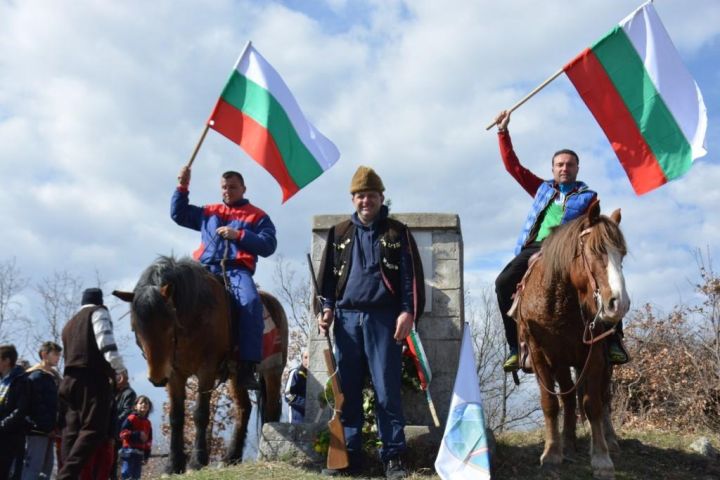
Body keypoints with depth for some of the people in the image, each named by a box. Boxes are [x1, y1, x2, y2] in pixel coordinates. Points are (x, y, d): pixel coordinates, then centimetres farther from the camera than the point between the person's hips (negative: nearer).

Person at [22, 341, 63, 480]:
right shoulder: (36, 376, -8)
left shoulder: (54, 376, 20)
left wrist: (54, 427, 9)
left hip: (48, 431, 9)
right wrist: (49, 428, -16)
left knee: (46, 468, 10)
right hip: (38, 430, -9)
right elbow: (36, 407, -17)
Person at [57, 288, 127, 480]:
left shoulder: (69, 323, 27)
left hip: (71, 379, 8)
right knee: (94, 429, -13)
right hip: (93, 378, -8)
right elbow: (106, 342, -10)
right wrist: (120, 369, -12)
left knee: (72, 431, 5)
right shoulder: (98, 312, 7)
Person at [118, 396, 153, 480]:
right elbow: (123, 433, -15)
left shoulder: (148, 423, 15)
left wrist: (146, 455, 13)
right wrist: (138, 435, -21)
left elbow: (149, 440, 19)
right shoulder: (131, 418, -6)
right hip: (129, 450, -7)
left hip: (140, 452, 7)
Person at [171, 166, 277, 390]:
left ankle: (247, 367, -37)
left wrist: (239, 235, -7)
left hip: (237, 269, -4)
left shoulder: (257, 217, 14)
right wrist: (182, 187, 18)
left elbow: (268, 245, 2)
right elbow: (178, 214, 29)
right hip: (206, 268, 4)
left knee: (251, 302, -34)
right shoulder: (208, 212, 26)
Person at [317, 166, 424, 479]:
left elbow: (411, 275, 0)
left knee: (387, 389, -4)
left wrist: (408, 312, -10)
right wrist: (328, 307, 2)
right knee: (347, 390, 5)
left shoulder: (397, 232, 6)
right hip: (347, 317, 3)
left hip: (384, 318, -3)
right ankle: (349, 454, 13)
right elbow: (328, 274, 15)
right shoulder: (339, 233, 14)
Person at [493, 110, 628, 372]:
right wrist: (503, 132, 24)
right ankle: (515, 345, -16)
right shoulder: (542, 189, 26)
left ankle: (612, 340, -23)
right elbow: (512, 165, 27)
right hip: (535, 247, 3)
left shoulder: (588, 197, 17)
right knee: (504, 282, -23)